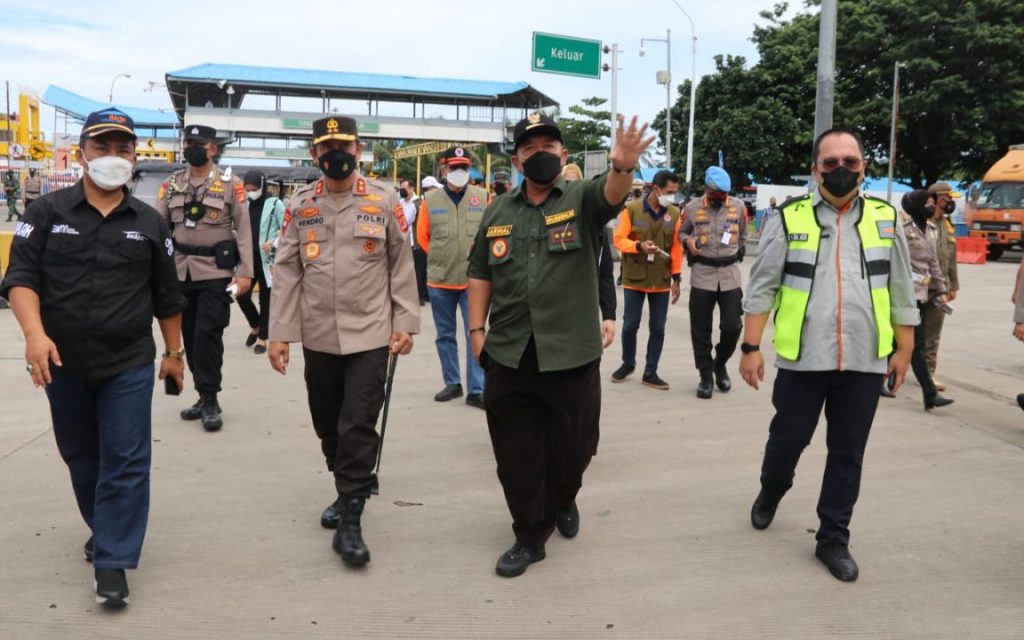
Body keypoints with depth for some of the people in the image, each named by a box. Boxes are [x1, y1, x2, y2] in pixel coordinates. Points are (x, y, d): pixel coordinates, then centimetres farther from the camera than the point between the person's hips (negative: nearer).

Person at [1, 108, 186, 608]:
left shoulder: (148, 222, 4)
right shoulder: (47, 211, 1)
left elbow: (167, 296, 9)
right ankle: (104, 528, 39)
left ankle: (112, 562, 5)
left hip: (129, 364, -1)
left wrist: (174, 351, 12)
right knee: (80, 456, 16)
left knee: (126, 463, -3)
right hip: (64, 363, 1)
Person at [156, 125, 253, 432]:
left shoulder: (230, 184, -2)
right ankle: (205, 397, 22)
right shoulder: (171, 184, 10)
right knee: (189, 334, 10)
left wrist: (245, 272, -11)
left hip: (216, 272, -5)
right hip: (181, 272, 5)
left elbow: (243, 230, -4)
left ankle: (210, 400, 4)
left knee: (208, 334, -8)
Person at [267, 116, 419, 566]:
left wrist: (405, 322, -3)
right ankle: (353, 488, 38)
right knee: (327, 425, 14)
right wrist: (279, 334, -1)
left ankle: (350, 521, 4)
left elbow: (402, 266, 2)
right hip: (318, 336, 3)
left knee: (358, 425, -6)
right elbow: (286, 272, 3)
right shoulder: (300, 205, 4)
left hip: (370, 334, -3)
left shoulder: (384, 201, -1)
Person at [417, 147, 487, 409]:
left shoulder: (482, 198, -1)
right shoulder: (430, 200, 0)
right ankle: (452, 383, 25)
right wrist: (440, 258, 8)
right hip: (439, 281, 2)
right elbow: (422, 236, 9)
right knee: (445, 336, 12)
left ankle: (477, 390, 3)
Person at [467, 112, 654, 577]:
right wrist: (477, 329, 5)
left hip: (571, 353, -2)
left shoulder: (581, 199, -1)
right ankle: (530, 537, 25)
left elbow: (612, 194, -24)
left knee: (572, 446, 12)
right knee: (516, 455, 8)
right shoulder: (499, 211, 9)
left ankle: (562, 501, 44)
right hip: (508, 355, 2)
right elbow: (481, 273, 13)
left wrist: (623, 167, -46)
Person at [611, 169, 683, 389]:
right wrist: (639, 246, -24)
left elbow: (676, 247, 4)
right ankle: (628, 363, 28)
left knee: (658, 328, 5)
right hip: (634, 279, -2)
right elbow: (619, 239, -6)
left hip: (661, 281, 2)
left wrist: (676, 278, 2)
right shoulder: (631, 210, -8)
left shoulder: (674, 213, 1)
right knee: (630, 325, 5)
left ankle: (650, 372, 16)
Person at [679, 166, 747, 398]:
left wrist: (740, 251, 12)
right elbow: (681, 232, 10)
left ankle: (720, 364, 25)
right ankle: (706, 376, 14)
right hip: (702, 275, -1)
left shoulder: (738, 206, 3)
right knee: (701, 330, 2)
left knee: (732, 326, -2)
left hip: (731, 275, 1)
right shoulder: (692, 207, -3)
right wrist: (687, 241, -9)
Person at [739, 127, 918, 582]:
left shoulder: (885, 218, 4)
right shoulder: (789, 218, -3)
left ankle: (833, 539, 25)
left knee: (847, 455, 10)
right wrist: (750, 347, -5)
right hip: (801, 359, -2)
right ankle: (771, 492, 44)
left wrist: (904, 349, 8)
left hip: (864, 362, 2)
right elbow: (761, 287, -2)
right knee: (787, 439, 13)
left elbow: (901, 291, 9)